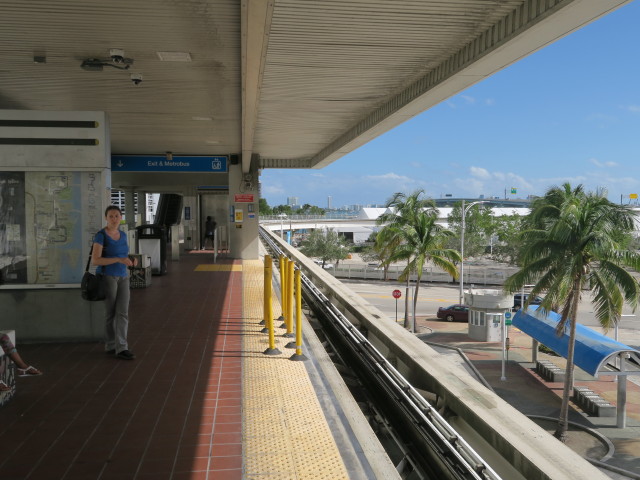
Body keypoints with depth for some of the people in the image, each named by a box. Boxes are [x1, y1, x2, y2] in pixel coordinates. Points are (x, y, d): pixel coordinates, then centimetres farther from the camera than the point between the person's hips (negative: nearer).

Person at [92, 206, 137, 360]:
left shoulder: (122, 235, 9)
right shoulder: (100, 236, -12)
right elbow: (95, 260, -19)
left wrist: (132, 261, -5)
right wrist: (119, 260, -27)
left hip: (122, 277, 6)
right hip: (106, 277, -6)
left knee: (123, 312, -3)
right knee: (112, 313, 1)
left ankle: (121, 348, -1)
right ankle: (110, 345, 16)